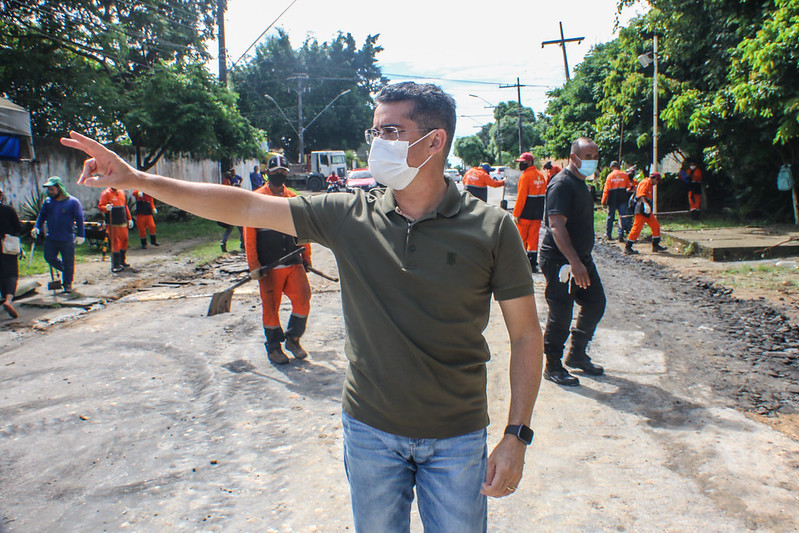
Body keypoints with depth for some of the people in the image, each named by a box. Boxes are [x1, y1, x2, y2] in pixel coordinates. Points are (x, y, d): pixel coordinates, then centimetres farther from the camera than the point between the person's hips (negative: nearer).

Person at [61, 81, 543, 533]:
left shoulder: (491, 228, -12)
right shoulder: (350, 215, -7)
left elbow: (526, 335, -7)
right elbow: (246, 207, -5)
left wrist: (516, 437, -10)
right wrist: (136, 179, -8)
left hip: (455, 439, -1)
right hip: (370, 430, 2)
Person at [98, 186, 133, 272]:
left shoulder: (122, 192, 13)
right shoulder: (106, 193, -7)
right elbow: (100, 206, -11)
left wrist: (129, 219, 20)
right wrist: (106, 208, -34)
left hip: (123, 223, 7)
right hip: (112, 224, -7)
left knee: (124, 241, 12)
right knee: (115, 243, -8)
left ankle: (122, 261, 26)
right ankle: (115, 265, -4)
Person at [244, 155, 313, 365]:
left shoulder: (293, 198, 11)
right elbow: (249, 234, -5)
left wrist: (306, 256, 13)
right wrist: (254, 265, -10)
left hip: (293, 262, 4)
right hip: (269, 266, -4)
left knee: (303, 300, -1)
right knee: (270, 306, 4)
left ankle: (293, 339, 20)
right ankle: (273, 346, 22)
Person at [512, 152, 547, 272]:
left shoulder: (525, 176, -13)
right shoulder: (541, 176, 11)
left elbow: (521, 197, -16)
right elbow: (543, 193, 14)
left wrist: (516, 214, -13)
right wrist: (539, 211, 18)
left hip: (525, 214, -7)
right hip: (537, 214, 7)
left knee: (521, 238, 5)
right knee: (533, 238, 10)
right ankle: (533, 263, 11)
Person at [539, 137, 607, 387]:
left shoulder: (581, 184, 15)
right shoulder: (562, 184, -16)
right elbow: (557, 226, -25)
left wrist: (582, 259, 22)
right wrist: (574, 262, -32)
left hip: (581, 257, 10)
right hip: (560, 260, -10)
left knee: (595, 303, 14)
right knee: (561, 314, -3)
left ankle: (577, 355, 28)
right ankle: (553, 367, 12)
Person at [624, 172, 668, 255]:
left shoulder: (649, 184, 24)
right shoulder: (645, 183, -7)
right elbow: (641, 194, -22)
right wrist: (645, 204, -37)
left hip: (647, 210, 10)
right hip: (641, 210, -10)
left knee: (656, 225, 10)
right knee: (637, 228, -11)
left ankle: (655, 245, 18)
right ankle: (628, 247, -7)